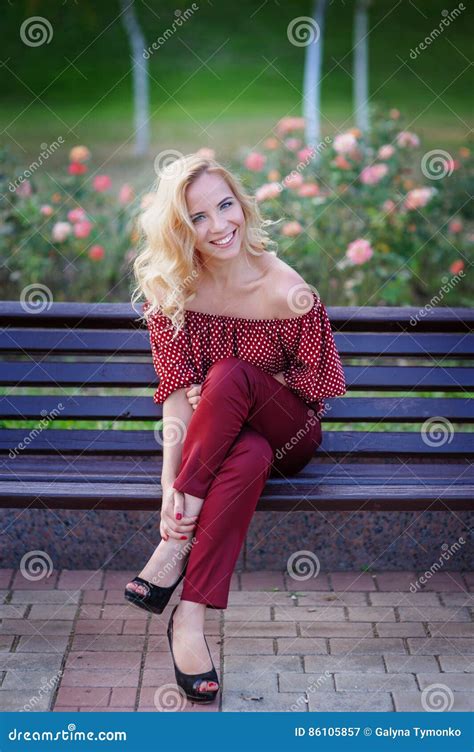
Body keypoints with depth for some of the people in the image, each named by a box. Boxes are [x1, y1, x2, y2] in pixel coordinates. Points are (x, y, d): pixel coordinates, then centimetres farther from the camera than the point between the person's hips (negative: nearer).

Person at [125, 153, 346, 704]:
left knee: (229, 374, -34)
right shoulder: (169, 288, -11)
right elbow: (177, 389, -15)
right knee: (250, 457, -36)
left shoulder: (285, 291, -20)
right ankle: (191, 617, -33)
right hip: (219, 433, 2)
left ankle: (174, 546, -32)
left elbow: (317, 382, -8)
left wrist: (232, 389, -14)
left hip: (288, 434, -1)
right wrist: (169, 482, -29)